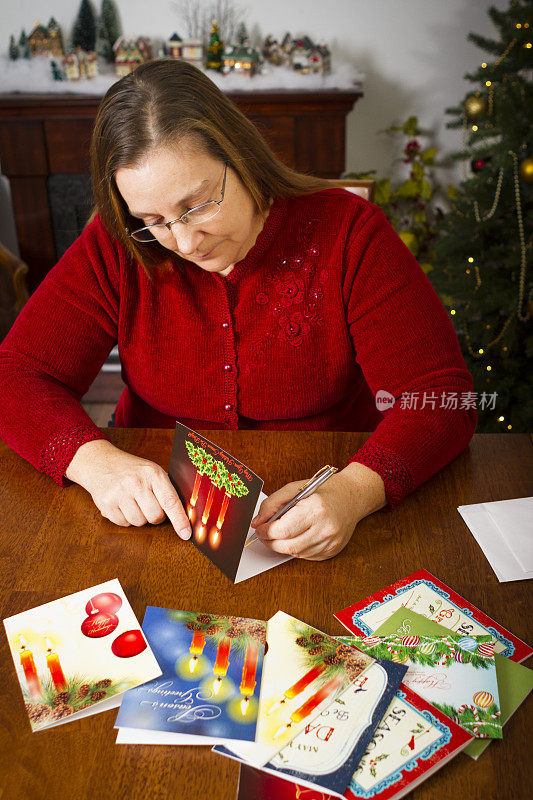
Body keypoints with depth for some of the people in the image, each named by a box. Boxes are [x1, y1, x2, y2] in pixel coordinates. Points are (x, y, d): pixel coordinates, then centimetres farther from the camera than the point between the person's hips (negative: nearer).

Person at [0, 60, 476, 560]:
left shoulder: (348, 232, -13)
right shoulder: (115, 248, -7)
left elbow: (442, 393, -16)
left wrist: (354, 491, -35)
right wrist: (95, 461, -27)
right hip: (160, 509, 2)